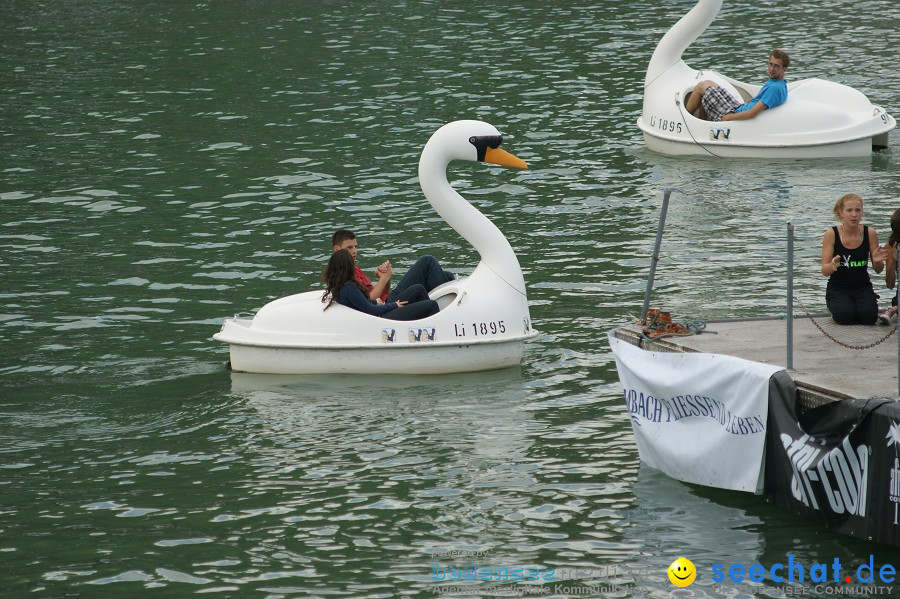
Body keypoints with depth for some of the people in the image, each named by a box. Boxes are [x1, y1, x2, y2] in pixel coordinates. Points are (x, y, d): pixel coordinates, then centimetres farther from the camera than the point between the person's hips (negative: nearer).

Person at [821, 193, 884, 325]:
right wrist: (833, 266, -33)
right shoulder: (831, 234, -10)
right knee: (845, 316, -30)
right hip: (838, 288, -2)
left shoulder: (870, 233, -4)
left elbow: (878, 270, 4)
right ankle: (835, 309, 7)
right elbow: (825, 271, -10)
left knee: (869, 316, -26)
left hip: (863, 288, 2)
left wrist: (878, 262, -21)